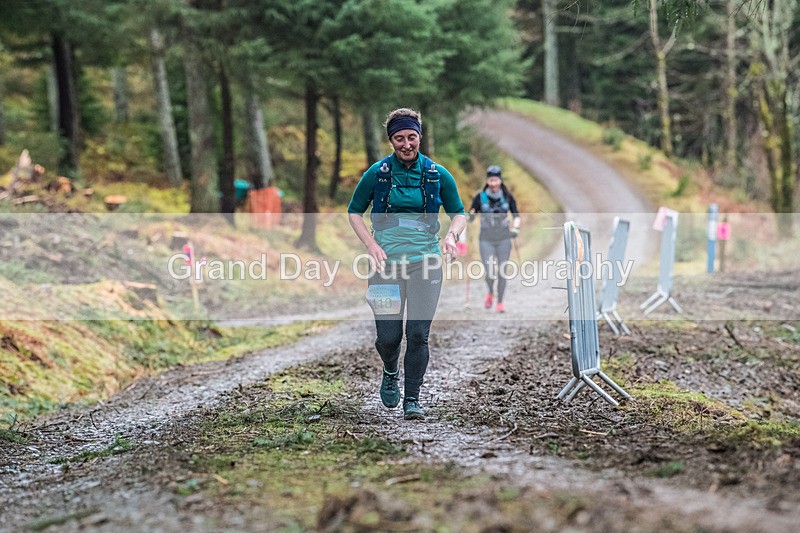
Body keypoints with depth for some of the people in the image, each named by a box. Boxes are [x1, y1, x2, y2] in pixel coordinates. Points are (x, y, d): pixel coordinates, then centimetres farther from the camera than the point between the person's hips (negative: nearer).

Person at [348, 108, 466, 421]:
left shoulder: (437, 174, 3)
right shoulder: (377, 173, 1)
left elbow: (459, 212, 13)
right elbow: (354, 211, 11)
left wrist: (451, 234, -8)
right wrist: (370, 244, -5)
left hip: (425, 262, 0)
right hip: (386, 262, 0)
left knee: (418, 334, -8)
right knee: (388, 336, -3)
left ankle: (412, 400, 4)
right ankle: (391, 372, 31)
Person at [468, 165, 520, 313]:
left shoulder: (508, 197, -2)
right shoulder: (480, 198, -6)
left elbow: (516, 215, 2)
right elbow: (470, 217, -2)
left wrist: (515, 227, -17)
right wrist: (470, 216, -24)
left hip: (504, 240, 1)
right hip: (486, 240, -1)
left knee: (502, 273, 0)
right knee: (490, 273, -9)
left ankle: (500, 302, 18)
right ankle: (490, 293, 23)